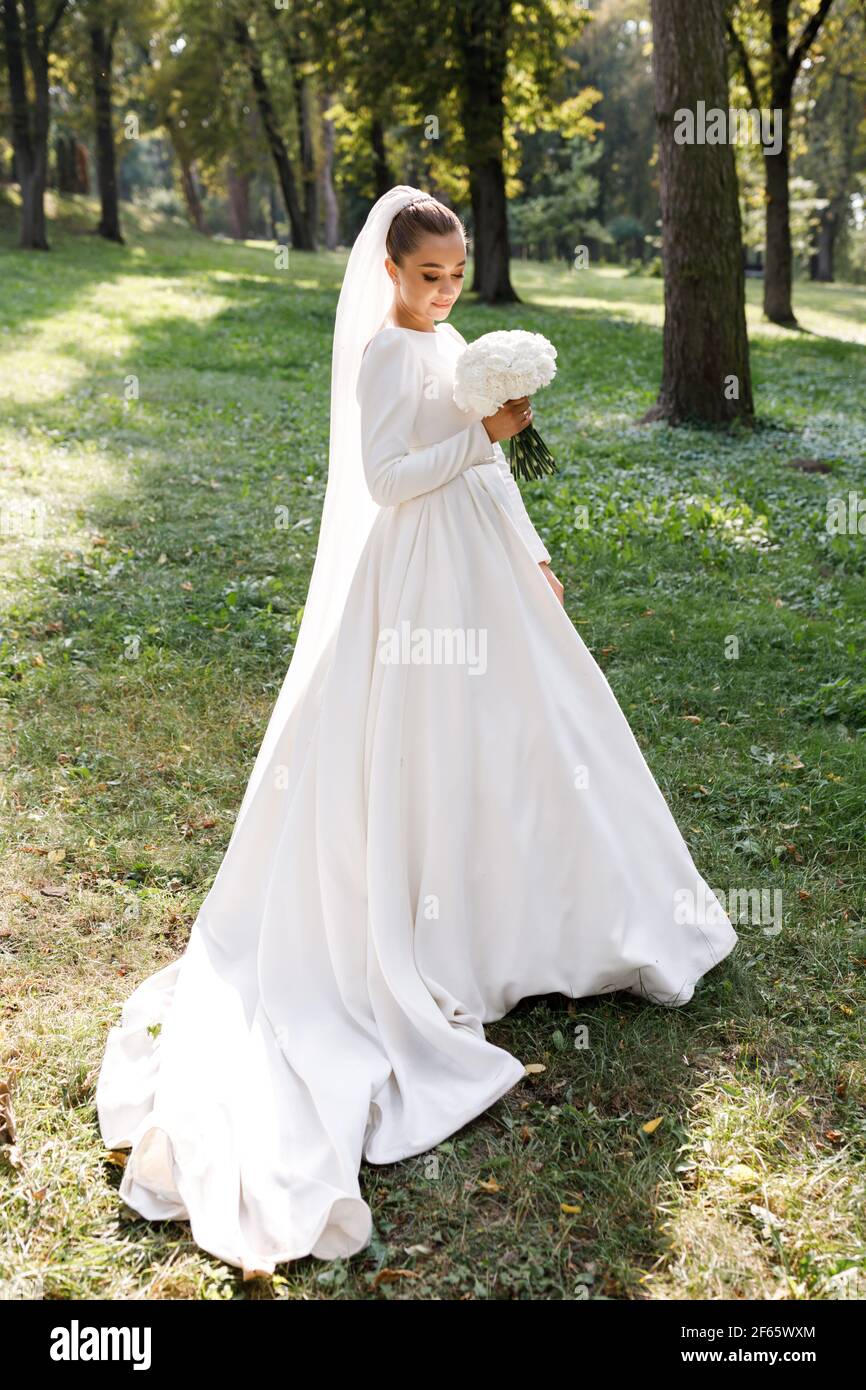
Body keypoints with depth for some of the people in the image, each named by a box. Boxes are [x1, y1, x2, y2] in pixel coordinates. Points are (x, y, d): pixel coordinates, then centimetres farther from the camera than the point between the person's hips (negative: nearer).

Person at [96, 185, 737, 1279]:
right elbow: (384, 476, -20)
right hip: (416, 572, -9)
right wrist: (482, 436, -20)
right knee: (423, 747, 0)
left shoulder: (448, 345, 14)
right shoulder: (378, 351, -12)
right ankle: (436, 935, 14)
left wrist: (531, 555, 17)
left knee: (516, 726, 15)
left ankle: (520, 897, 32)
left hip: (481, 568, 9)